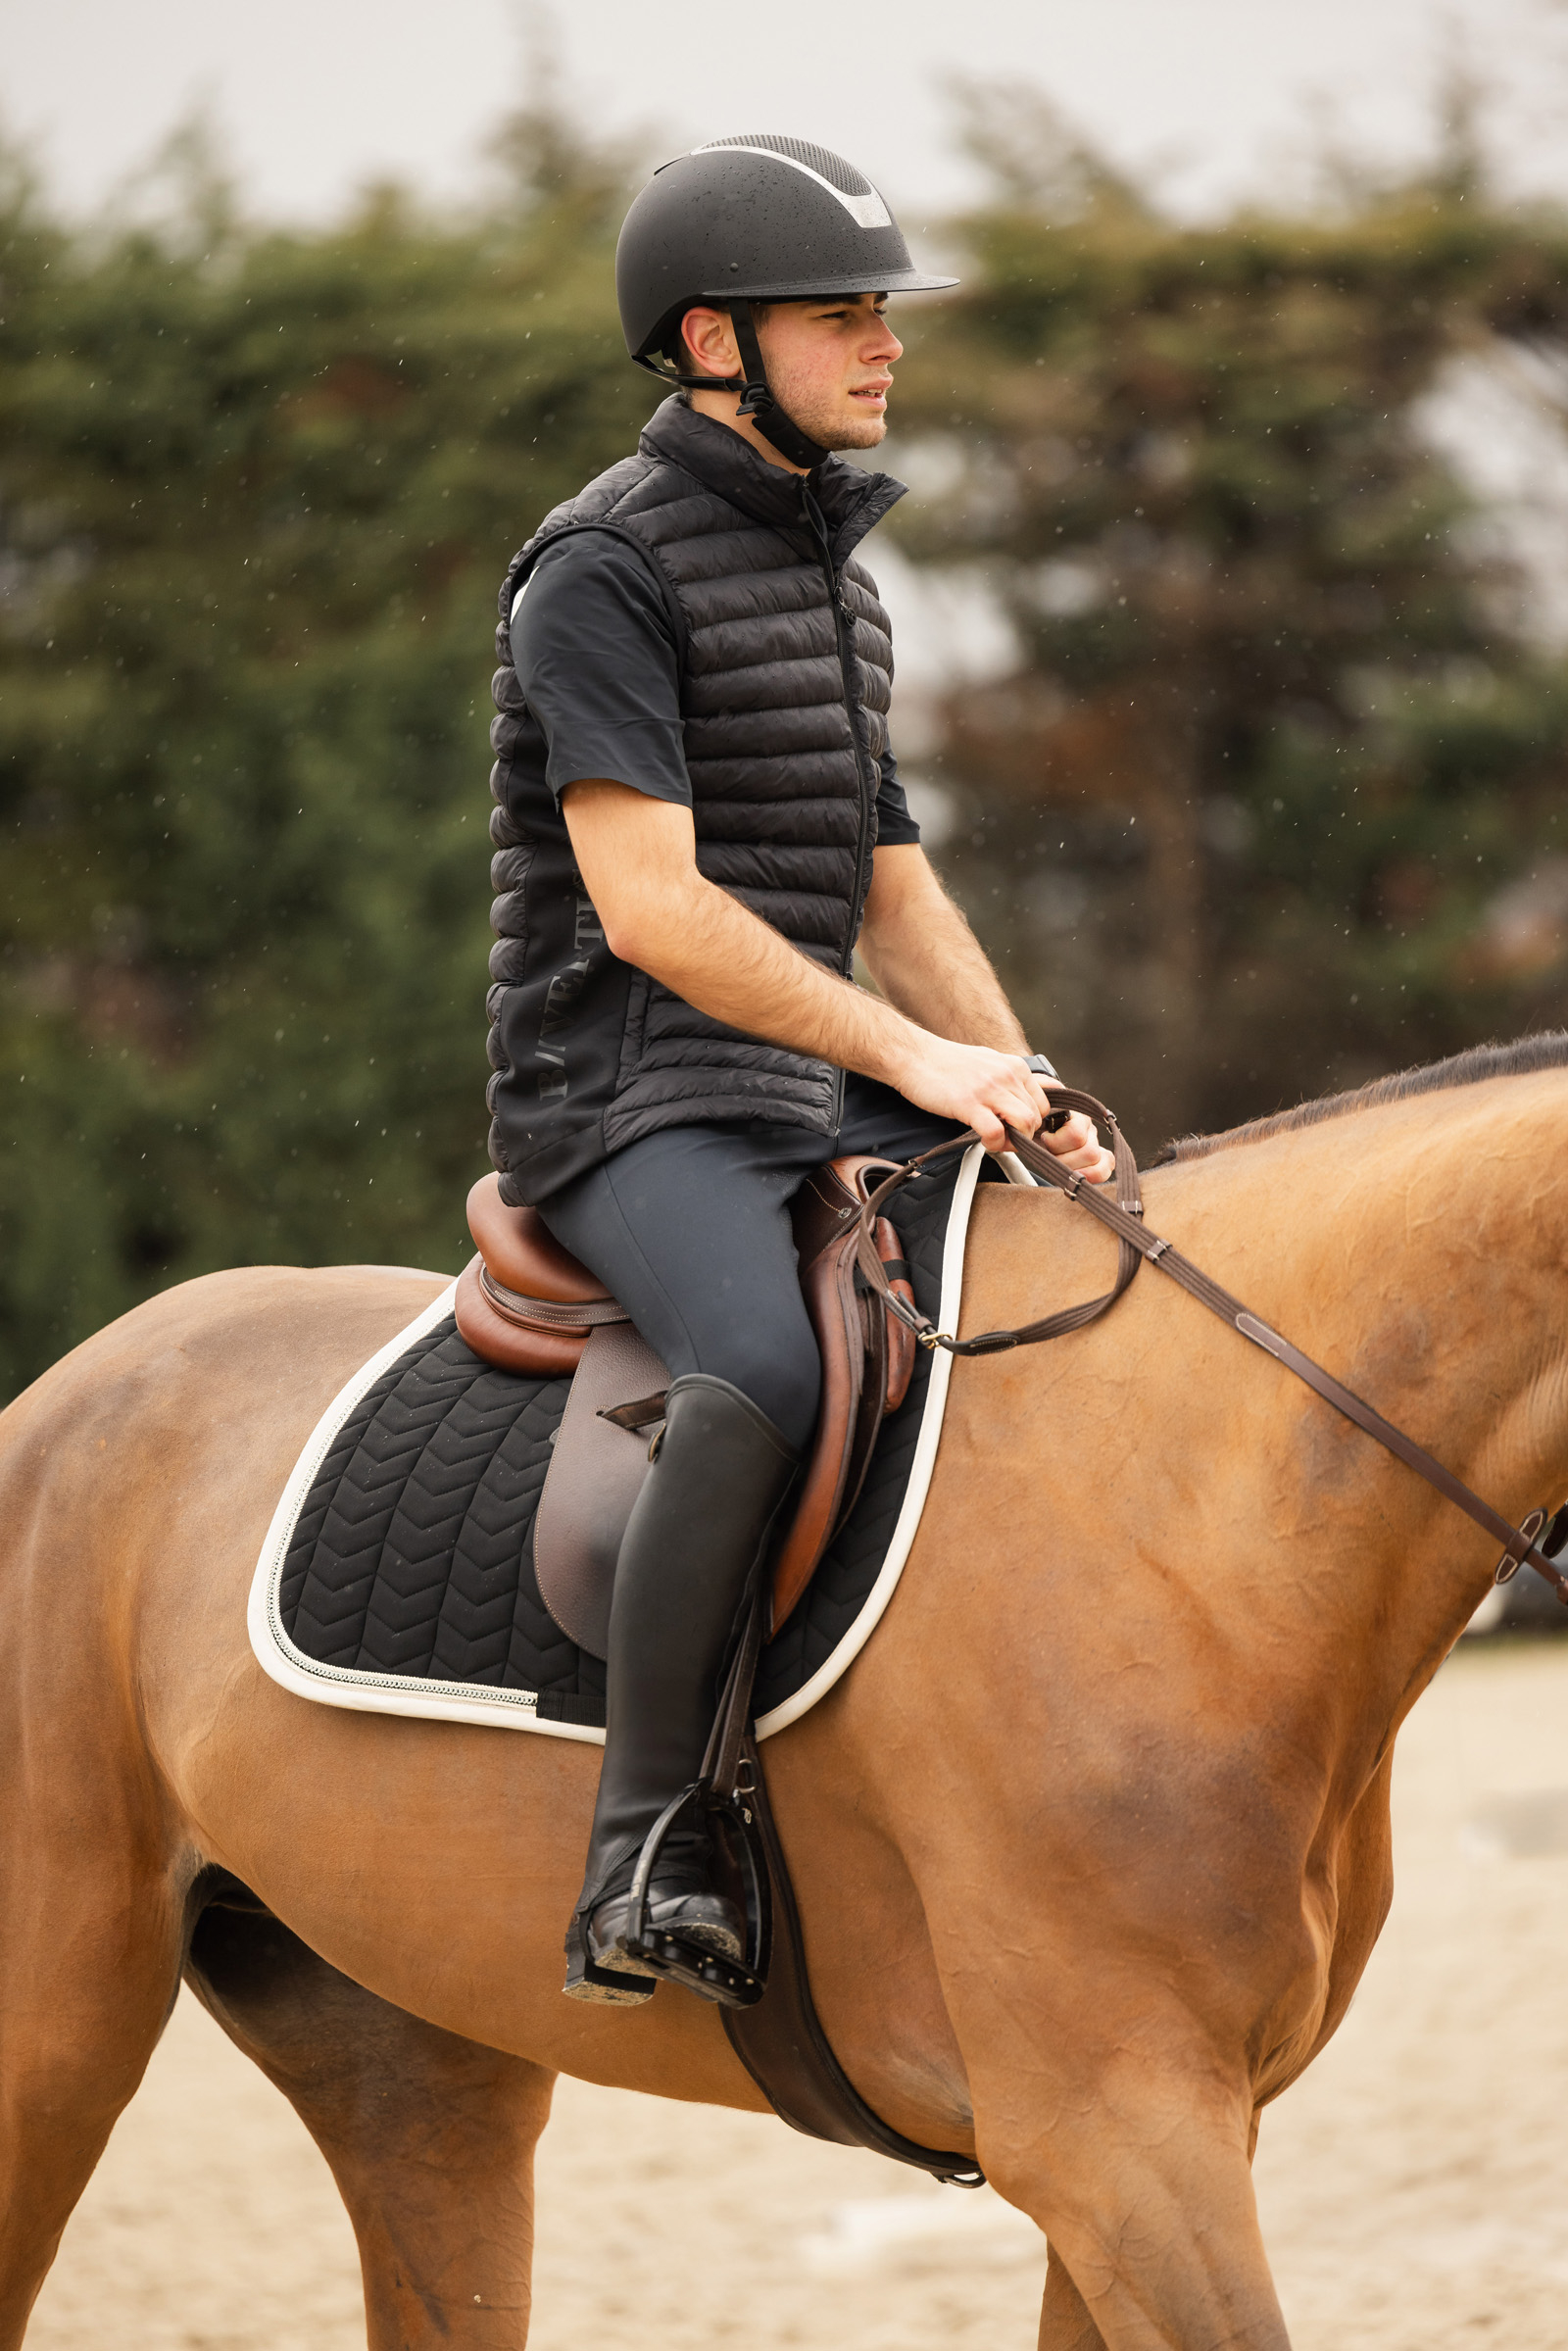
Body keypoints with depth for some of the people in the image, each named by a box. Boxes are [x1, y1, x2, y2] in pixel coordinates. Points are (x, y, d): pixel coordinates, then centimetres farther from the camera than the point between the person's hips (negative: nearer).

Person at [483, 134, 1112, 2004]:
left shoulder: (832, 576, 19)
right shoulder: (606, 565, -9)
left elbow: (895, 900, 22)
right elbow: (648, 904, -18)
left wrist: (1031, 1103, 6)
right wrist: (914, 1056, -22)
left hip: (814, 1093, 9)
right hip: (629, 1098, -9)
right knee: (764, 1369, -36)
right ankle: (643, 1854, -31)